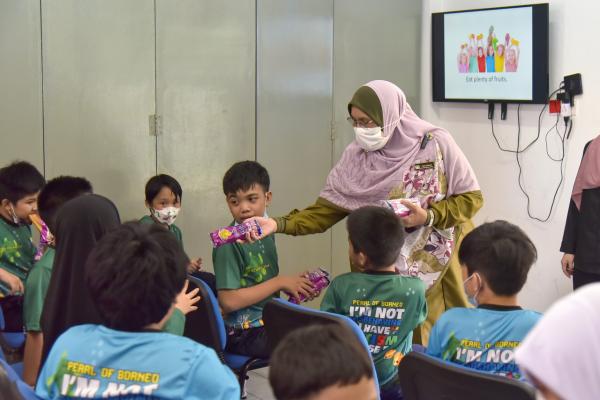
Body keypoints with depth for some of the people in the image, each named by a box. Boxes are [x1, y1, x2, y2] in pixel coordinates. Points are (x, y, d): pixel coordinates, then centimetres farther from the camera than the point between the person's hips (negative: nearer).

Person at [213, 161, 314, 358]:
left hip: (271, 322, 8)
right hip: (244, 333, -8)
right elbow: (228, 301, -20)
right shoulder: (229, 243, -15)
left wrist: (295, 283, 0)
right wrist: (280, 282, -15)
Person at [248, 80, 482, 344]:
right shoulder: (356, 156, -1)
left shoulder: (436, 144, -10)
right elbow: (326, 210, -3)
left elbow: (471, 198, -5)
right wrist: (279, 224, -16)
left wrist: (428, 217, -19)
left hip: (438, 265, -2)